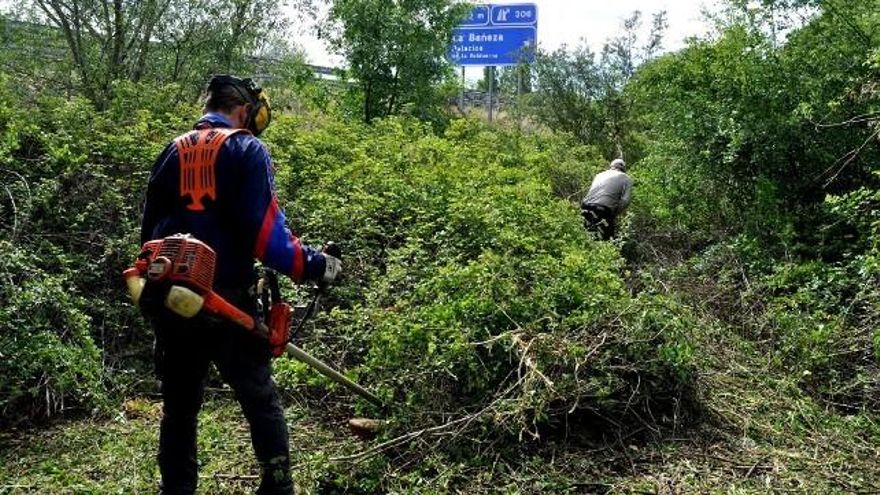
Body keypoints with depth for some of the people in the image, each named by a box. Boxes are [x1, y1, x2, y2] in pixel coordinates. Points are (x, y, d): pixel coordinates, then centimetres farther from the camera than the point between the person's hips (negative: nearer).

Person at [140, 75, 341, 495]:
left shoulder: (174, 151, 13)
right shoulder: (247, 149, -4)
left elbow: (150, 226, 16)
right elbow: (264, 230, -14)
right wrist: (313, 266, -6)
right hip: (224, 299, -5)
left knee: (179, 405, 15)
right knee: (260, 401, 8)